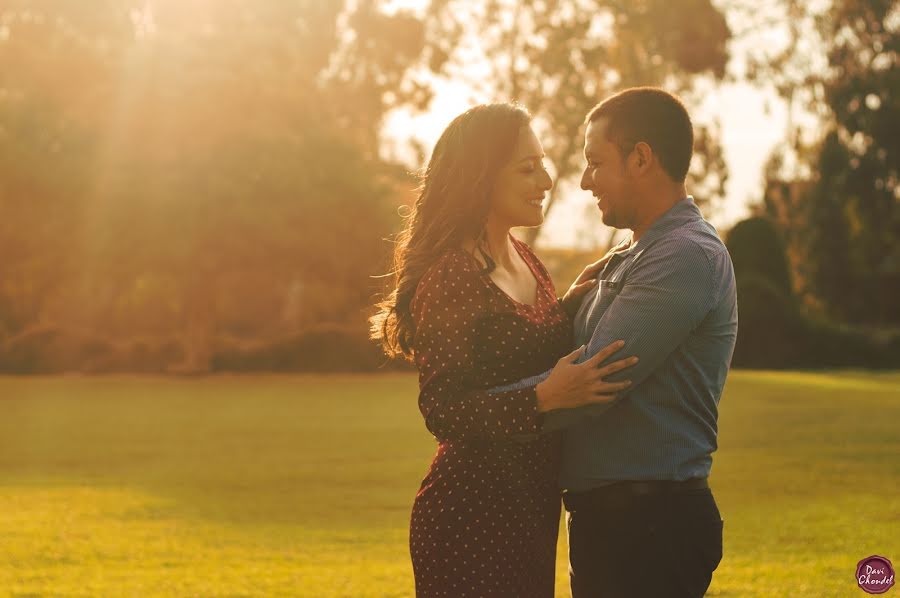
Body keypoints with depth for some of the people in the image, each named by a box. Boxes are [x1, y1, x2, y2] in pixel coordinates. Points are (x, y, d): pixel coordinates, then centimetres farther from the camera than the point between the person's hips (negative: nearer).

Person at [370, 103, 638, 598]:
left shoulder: (523, 261, 10)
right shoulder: (450, 278, -16)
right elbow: (443, 412, -21)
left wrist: (571, 305, 4)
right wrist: (545, 398, -32)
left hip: (531, 509, 9)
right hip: (471, 517, -8)